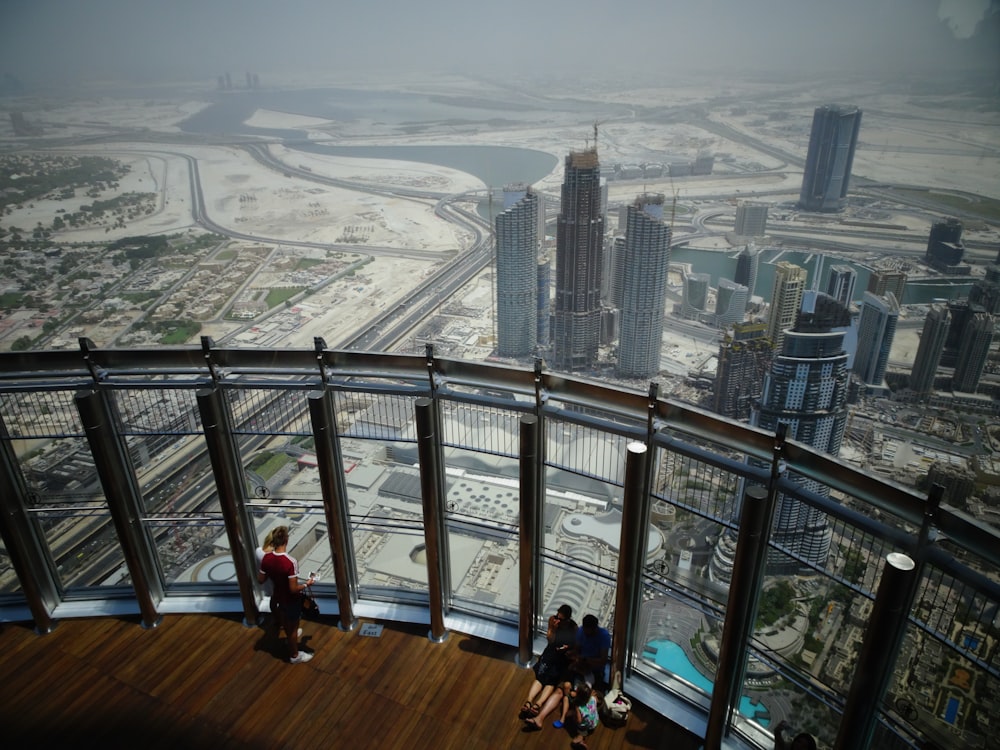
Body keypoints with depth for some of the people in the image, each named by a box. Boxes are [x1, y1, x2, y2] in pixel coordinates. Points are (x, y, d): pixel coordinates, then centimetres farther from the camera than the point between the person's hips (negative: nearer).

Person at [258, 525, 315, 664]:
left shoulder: (266, 558, -17)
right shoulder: (291, 562, -36)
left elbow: (260, 579, -3)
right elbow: (293, 589, -30)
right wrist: (307, 584, -12)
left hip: (278, 598, 6)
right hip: (291, 600, -6)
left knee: (285, 622, 33)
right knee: (292, 628, 17)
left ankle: (291, 634, 60)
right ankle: (295, 655, 35)